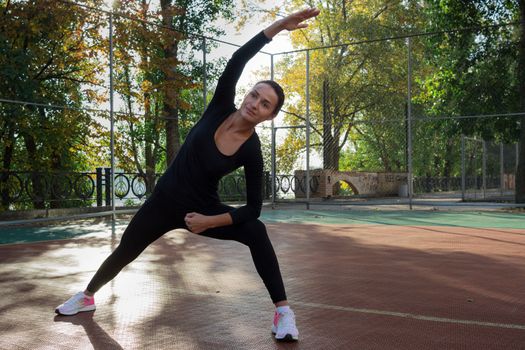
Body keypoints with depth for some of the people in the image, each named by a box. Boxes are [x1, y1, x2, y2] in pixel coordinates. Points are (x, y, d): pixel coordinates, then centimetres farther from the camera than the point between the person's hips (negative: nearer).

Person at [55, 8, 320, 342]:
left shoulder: (252, 152, -19)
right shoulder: (221, 109, -15)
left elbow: (254, 207, -16)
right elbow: (236, 61, -29)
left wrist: (209, 222, -24)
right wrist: (279, 25, -38)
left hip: (204, 207, -2)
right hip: (165, 200, 2)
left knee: (256, 231, -28)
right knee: (124, 253, 16)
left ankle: (283, 311, -19)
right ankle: (87, 296, 45)